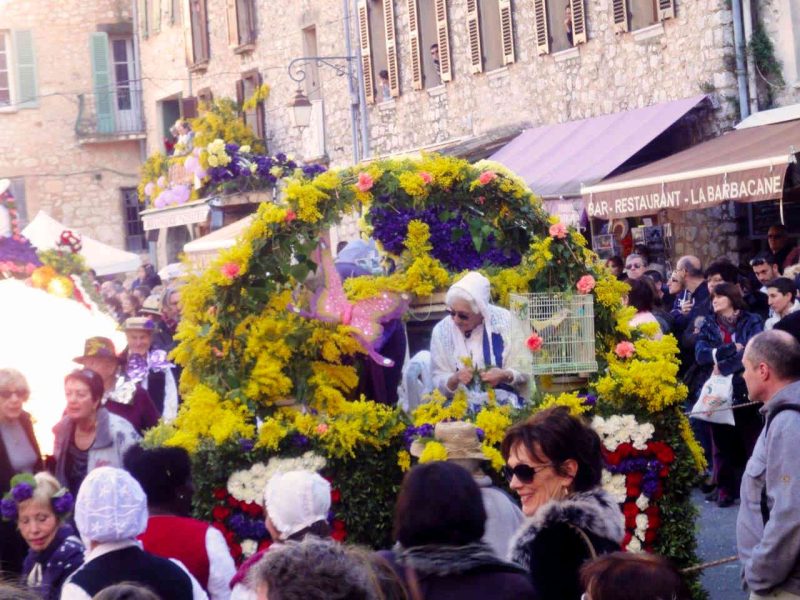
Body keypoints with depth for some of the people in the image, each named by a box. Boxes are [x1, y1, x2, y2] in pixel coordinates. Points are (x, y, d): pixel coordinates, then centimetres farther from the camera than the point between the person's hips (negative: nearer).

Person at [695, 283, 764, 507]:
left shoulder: (752, 321, 2)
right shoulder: (709, 324, 11)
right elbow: (700, 354, -5)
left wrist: (723, 366, -17)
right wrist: (732, 349, -13)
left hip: (745, 390, -3)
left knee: (751, 441, -2)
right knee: (722, 443, 5)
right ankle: (726, 489, 13)